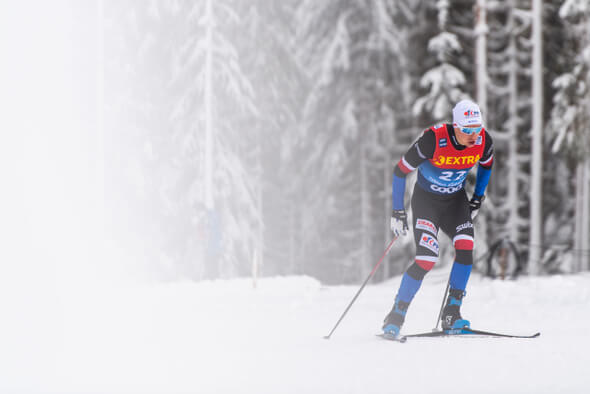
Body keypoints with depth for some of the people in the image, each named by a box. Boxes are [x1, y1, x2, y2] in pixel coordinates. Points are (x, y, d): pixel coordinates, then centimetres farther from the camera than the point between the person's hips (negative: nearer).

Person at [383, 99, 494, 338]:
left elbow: (486, 164, 10)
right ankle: (395, 317, -6)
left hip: (456, 201, 4)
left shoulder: (483, 141, -16)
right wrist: (397, 212, -16)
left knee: (466, 247, -20)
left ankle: (451, 314, -10)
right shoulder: (434, 140, -29)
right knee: (426, 260, -19)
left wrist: (478, 198, 9)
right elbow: (400, 171, -17)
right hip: (426, 200, -4)